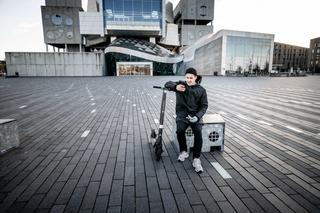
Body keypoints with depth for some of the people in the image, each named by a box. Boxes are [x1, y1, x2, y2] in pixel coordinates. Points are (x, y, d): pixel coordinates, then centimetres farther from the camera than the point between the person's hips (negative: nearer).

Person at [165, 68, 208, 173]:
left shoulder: (201, 90, 8)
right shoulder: (181, 84, 9)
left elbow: (204, 106, 4)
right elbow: (167, 84, 1)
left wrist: (197, 116, -15)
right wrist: (176, 87, -22)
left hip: (195, 115, 0)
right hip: (182, 114, 0)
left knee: (198, 132, -27)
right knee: (180, 130, -28)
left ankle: (196, 159, -16)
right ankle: (183, 152, -2)